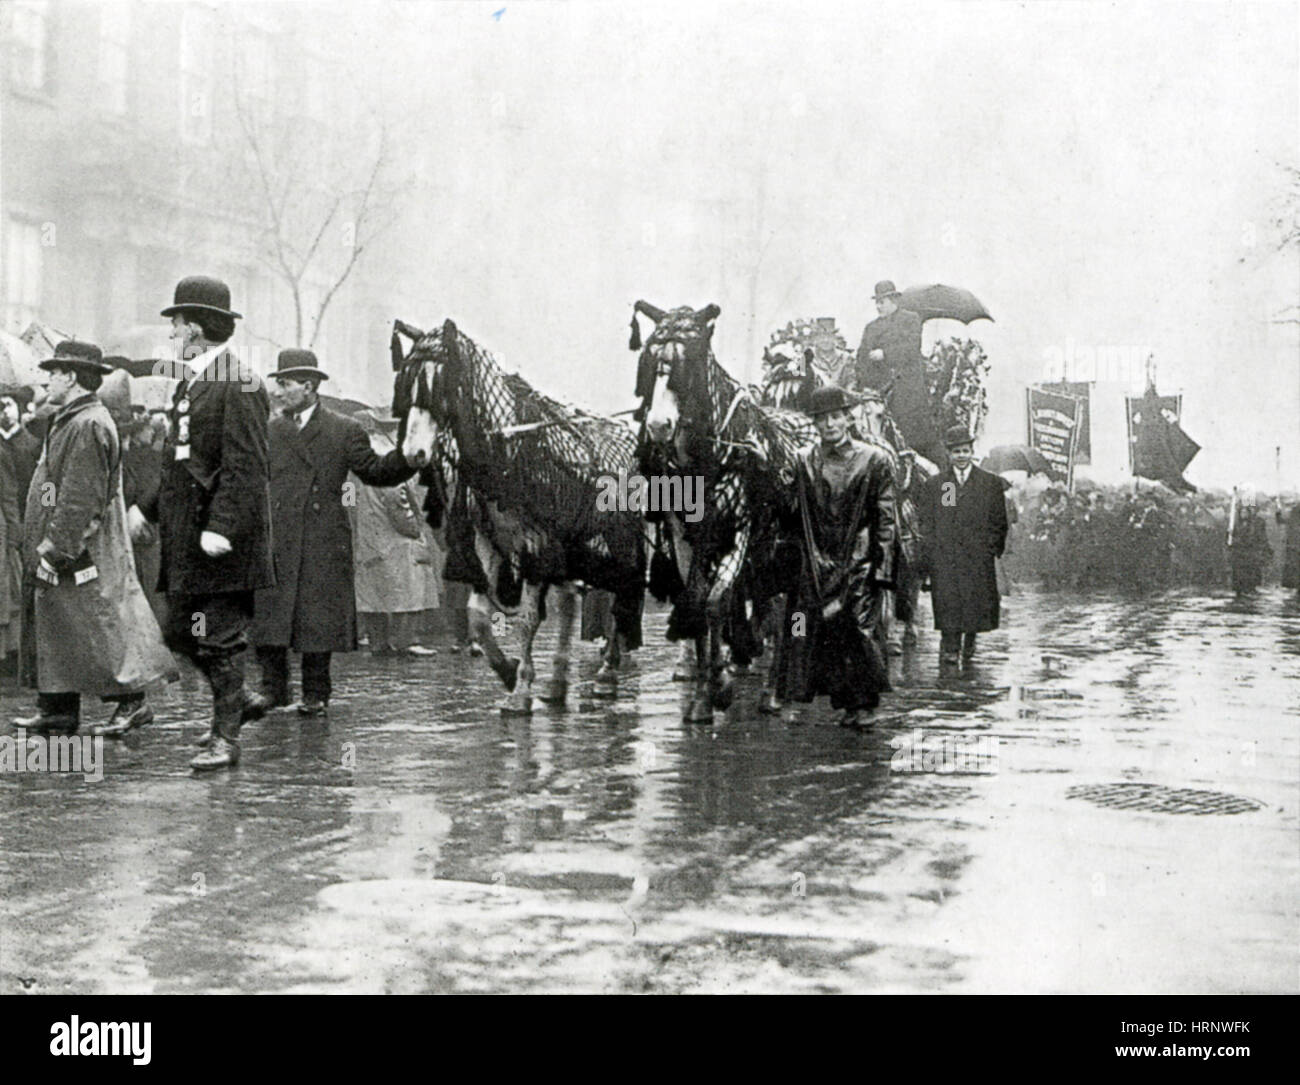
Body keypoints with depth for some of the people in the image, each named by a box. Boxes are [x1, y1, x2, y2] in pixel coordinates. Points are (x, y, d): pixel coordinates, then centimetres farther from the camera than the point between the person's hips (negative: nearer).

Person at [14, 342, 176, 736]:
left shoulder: (88, 426, -17)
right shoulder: (67, 422, 16)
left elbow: (81, 495, -22)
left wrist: (55, 542, -21)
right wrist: (45, 543, 19)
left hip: (83, 552, -10)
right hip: (62, 554, 10)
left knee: (102, 624, -5)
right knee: (55, 627, 11)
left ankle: (132, 702, 1)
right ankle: (59, 711, 16)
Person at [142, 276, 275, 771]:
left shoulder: (238, 385, -14)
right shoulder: (192, 382, 16)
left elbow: (245, 467, -20)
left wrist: (223, 526, -26)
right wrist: (149, 509, 21)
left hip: (220, 535, -9)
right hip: (184, 534, 10)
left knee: (219, 636, -3)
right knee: (181, 633, 14)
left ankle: (225, 738, 6)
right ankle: (238, 700, 31)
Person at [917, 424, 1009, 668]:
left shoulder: (991, 482, 9)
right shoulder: (932, 484, 10)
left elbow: (1000, 522, 11)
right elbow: (926, 523, 9)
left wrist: (994, 550, 2)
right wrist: (931, 553, 0)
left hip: (978, 558, 1)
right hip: (944, 559, 0)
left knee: (978, 602, 2)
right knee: (947, 604, -10)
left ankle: (970, 640, 27)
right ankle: (949, 649, -6)